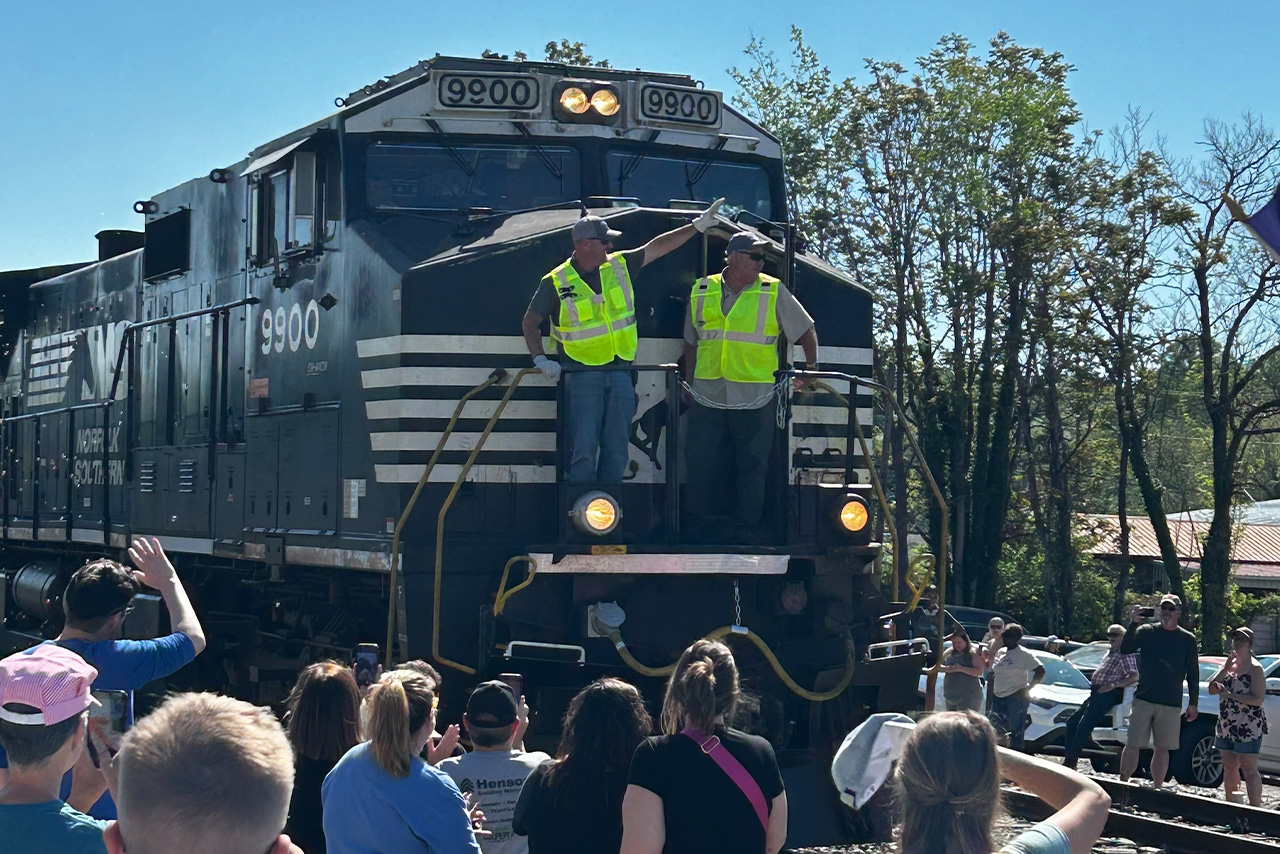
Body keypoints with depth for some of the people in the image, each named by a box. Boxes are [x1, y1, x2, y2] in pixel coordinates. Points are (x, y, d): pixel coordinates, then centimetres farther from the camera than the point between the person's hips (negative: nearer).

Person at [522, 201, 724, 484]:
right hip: (582, 374, -4)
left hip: (621, 373, 5)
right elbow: (530, 323, 2)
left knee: (617, 449, 5)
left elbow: (657, 247, 13)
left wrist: (697, 226, 11)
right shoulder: (556, 282, -5)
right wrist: (540, 359, -9)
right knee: (583, 449, -8)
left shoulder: (619, 266, 6)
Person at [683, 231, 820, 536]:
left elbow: (806, 332, 9)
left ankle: (747, 531, 11)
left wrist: (811, 370, 2)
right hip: (707, 399, 1)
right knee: (701, 465, 2)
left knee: (752, 467, 3)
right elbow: (691, 345, 15)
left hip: (754, 400, -1)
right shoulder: (702, 292, 7)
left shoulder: (774, 292, 2)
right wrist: (689, 388, 13)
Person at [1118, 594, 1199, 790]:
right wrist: (1133, 623, -23)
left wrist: (1194, 704, 5)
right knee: (1132, 745, -4)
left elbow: (1193, 674, 10)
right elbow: (1125, 649, -10)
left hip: (1171, 704, 1)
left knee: (1162, 748, 6)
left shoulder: (1187, 639, 7)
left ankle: (1157, 789, 14)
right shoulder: (1147, 632, 4)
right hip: (1144, 699, -1)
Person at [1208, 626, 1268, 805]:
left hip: (1248, 728, -7)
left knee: (1249, 769, -9)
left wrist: (1230, 695, -21)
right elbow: (1212, 689, 4)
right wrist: (1225, 669, -9)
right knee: (1229, 767, 12)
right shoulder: (1229, 664, 12)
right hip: (1226, 726, 7)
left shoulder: (1254, 668, -8)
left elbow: (1258, 699, -16)